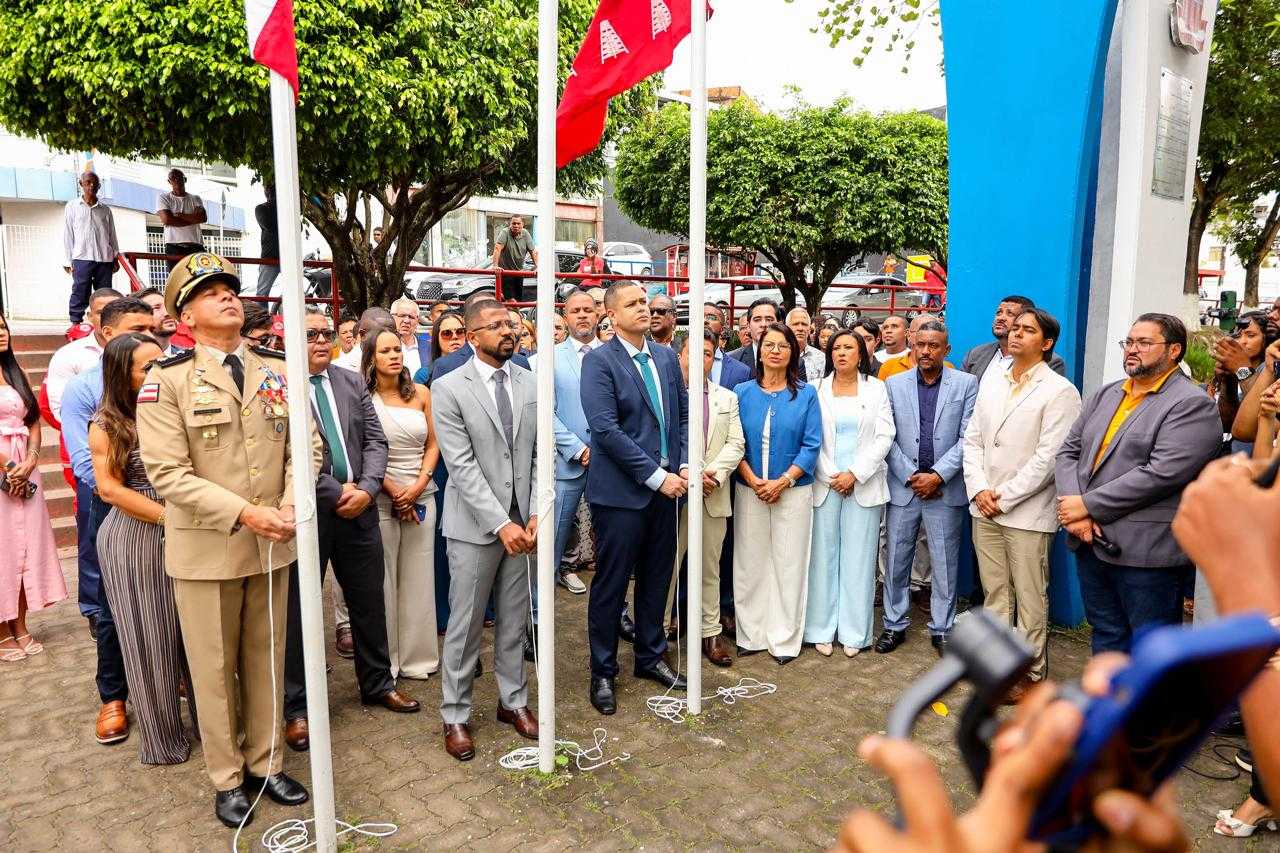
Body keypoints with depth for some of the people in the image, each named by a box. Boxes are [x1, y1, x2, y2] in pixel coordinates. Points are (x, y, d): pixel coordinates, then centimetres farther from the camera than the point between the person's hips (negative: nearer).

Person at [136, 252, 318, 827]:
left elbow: (306, 447, 4)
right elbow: (168, 473, -15)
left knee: (266, 661, 15)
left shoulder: (279, 372, 5)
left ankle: (266, 764, 32)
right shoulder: (167, 380, -8)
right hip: (205, 549, -3)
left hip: (273, 544, 4)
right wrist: (244, 513, -23)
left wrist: (291, 505, -13)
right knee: (215, 669, 10)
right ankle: (227, 778, 28)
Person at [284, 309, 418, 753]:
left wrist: (366, 489, -9)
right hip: (306, 512, -5)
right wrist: (336, 492, -13)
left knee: (370, 602, 15)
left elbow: (375, 440, 6)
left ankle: (377, 682, 34)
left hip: (359, 507, 5)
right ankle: (297, 706, 22)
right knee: (299, 610, 7)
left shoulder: (353, 383, 9)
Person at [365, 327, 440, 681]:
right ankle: (385, 660, 17)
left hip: (421, 495, 3)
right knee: (382, 579, 3)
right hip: (380, 497, -3)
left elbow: (433, 445, 8)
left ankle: (417, 655, 22)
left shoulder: (421, 394, 7)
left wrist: (418, 485, -5)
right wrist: (393, 491, -9)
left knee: (418, 577, 8)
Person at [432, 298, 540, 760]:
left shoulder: (532, 384, 5)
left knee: (514, 621, 15)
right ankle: (455, 715, 23)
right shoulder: (448, 388, -7)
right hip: (475, 525, -3)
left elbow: (542, 456, 5)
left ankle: (513, 700, 32)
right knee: (465, 625, 7)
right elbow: (461, 466, -13)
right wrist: (501, 523, -18)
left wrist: (536, 514, -6)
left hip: (523, 522, 4)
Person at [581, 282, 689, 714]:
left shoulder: (667, 357, 10)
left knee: (656, 578, 16)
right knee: (610, 584, 5)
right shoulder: (599, 361, -10)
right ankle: (603, 673, 21)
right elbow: (605, 428, -18)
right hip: (620, 491, -6)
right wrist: (656, 476, -18)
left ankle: (650, 657, 34)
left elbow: (682, 415, 14)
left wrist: (684, 466, -1)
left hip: (664, 487, 6)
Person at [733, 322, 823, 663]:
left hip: (793, 490, -1)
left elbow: (812, 445, -3)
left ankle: (785, 639, 16)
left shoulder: (806, 394, 1)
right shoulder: (742, 392, 4)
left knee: (789, 564, 4)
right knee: (750, 564, 7)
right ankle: (751, 634, 19)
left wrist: (782, 481, -13)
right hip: (750, 490, 1)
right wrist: (753, 480, -11)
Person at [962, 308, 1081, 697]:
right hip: (985, 509, 6)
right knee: (995, 593, 15)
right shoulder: (990, 384, 12)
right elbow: (972, 440, 10)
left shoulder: (1059, 391, -8)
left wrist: (1005, 497, -13)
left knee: (1030, 599, 4)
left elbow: (1049, 457, -14)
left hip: (1027, 512, -6)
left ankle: (1030, 674, 18)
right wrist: (979, 489, -4)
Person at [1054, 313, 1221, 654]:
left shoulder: (1192, 405, -9)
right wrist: (1074, 511, -7)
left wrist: (1088, 505, -16)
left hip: (1146, 550, -6)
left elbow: (1160, 474, -20)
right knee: (1106, 635, 19)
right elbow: (1069, 452, 9)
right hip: (1089, 541, 7)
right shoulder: (1105, 395, 14)